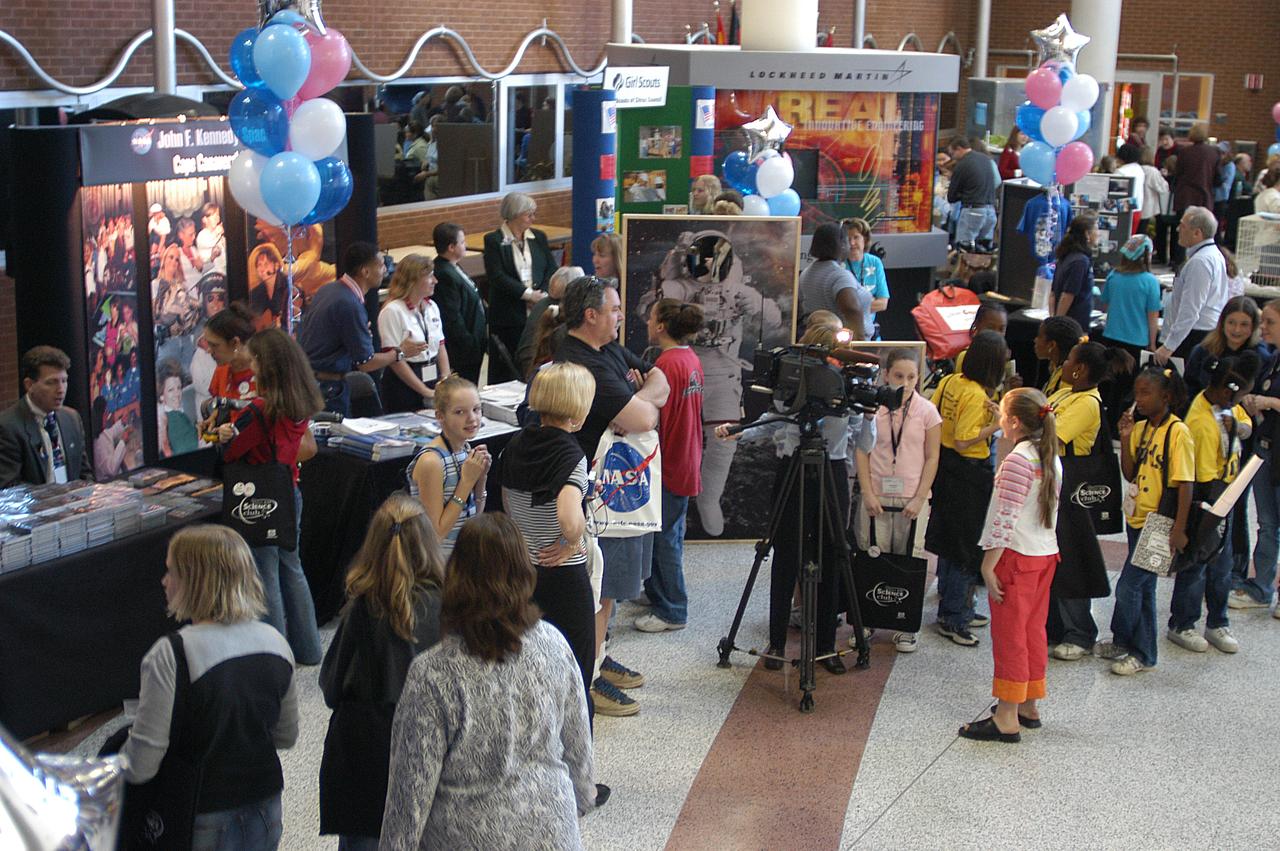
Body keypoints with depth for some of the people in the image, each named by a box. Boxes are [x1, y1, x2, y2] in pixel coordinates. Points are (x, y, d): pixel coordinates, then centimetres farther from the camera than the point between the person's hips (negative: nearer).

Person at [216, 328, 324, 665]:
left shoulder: (259, 411, -23)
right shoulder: (300, 407, -1)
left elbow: (229, 453, -15)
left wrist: (227, 434, 6)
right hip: (290, 493, 7)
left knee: (266, 577, 3)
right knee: (291, 568, 19)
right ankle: (307, 648, 28)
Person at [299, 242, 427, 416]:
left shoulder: (328, 289, 7)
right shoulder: (351, 305, -21)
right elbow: (365, 363, -16)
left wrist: (362, 333, 23)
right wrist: (400, 353, -1)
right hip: (328, 386, -9)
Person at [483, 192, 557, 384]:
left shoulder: (538, 237, 12)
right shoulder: (494, 240, -3)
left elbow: (552, 269, 8)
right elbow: (497, 276, -12)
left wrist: (543, 294, -10)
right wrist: (527, 294, -17)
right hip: (508, 316, -4)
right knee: (506, 369, 1)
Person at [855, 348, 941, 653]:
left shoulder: (927, 411, 0)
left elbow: (932, 458, 1)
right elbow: (862, 452, 3)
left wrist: (920, 499, -6)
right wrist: (868, 494, -5)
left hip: (912, 500, -1)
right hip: (876, 497, 1)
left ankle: (906, 628, 11)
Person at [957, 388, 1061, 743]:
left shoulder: (1017, 461, -17)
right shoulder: (1052, 459, 9)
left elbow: (1006, 518, -20)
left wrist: (988, 565, -17)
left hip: (1017, 557, -9)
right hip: (1046, 554, 9)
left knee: (1009, 636, -4)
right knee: (1033, 631, 16)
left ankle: (1007, 719, -1)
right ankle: (1029, 706, 25)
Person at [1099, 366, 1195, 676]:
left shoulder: (1177, 432, -14)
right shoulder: (1140, 429, 7)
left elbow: (1185, 484, -15)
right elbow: (1130, 474, 7)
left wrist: (1179, 529, -17)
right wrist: (1125, 438, -5)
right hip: (1137, 519, 8)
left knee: (1128, 586, -6)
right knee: (1143, 587, 15)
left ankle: (1122, 641, 11)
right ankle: (1142, 652, 23)